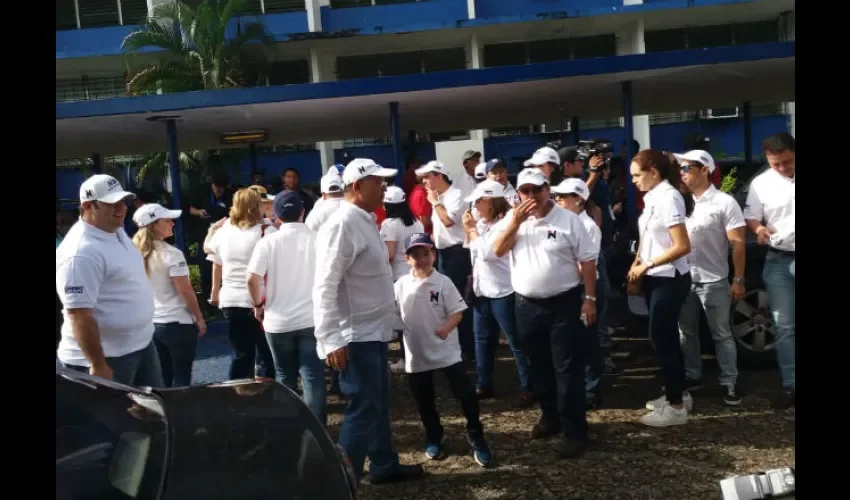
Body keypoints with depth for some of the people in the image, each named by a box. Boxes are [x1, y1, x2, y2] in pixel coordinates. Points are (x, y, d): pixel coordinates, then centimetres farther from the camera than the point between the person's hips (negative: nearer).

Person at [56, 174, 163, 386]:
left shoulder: (117, 231, 5)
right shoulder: (81, 252, -25)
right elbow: (79, 316, -26)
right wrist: (98, 366, -23)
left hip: (142, 343, 9)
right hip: (107, 356, -9)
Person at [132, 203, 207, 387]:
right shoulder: (171, 254, -17)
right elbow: (186, 291, -15)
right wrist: (200, 318, -4)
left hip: (151, 324, 6)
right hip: (177, 323, -6)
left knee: (161, 379, 15)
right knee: (182, 378, 5)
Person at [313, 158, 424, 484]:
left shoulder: (365, 221, 9)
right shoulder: (341, 225, -20)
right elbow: (325, 288, -24)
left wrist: (387, 318, 21)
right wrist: (331, 340, -25)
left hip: (373, 331, 9)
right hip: (356, 336, -9)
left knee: (378, 403, 20)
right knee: (363, 408, -2)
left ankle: (384, 466, 36)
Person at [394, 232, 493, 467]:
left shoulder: (443, 282, -7)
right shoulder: (401, 285, -2)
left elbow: (457, 312, -8)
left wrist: (446, 328, -25)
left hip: (446, 350, -2)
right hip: (416, 352, 2)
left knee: (465, 393, -4)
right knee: (424, 400, 14)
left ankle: (476, 437, 14)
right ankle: (433, 437, 36)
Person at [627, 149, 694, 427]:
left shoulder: (668, 197, -19)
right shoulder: (653, 197, 7)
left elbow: (683, 246, -23)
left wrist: (647, 265, -16)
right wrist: (637, 264, 0)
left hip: (670, 279, -9)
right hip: (655, 277, 9)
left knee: (662, 339, -2)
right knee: (666, 338, 16)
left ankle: (676, 406, 10)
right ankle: (678, 393, 31)